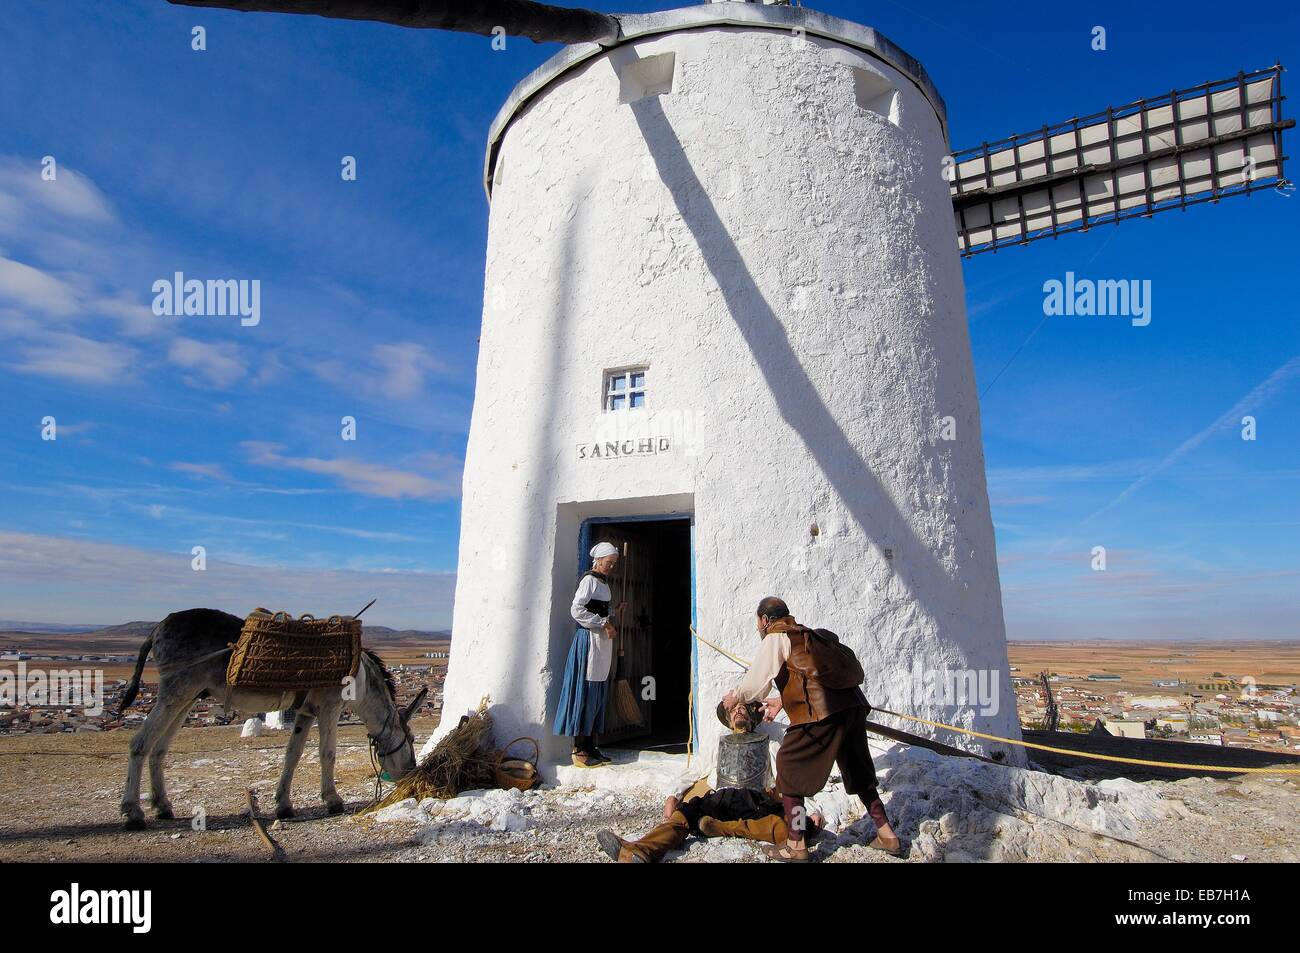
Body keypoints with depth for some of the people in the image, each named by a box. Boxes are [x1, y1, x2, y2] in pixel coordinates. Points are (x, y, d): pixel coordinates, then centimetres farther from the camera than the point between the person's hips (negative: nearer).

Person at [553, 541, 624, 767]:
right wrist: (604, 624, -18)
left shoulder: (604, 582, 18)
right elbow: (577, 610, -19)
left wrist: (614, 614, 10)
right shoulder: (589, 580, -9)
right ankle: (579, 750, -2)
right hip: (588, 640, -9)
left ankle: (590, 747, 15)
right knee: (585, 693, -7)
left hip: (602, 642, 9)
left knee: (598, 695, 9)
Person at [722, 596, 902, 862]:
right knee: (859, 774, 23)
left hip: (821, 713, -8)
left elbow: (757, 680, 0)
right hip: (851, 706, 9)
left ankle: (796, 847, 11)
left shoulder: (776, 637, 2)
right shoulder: (806, 634, 27)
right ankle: (887, 836, 30)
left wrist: (735, 696, 17)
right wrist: (782, 701, 40)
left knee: (789, 773, 6)